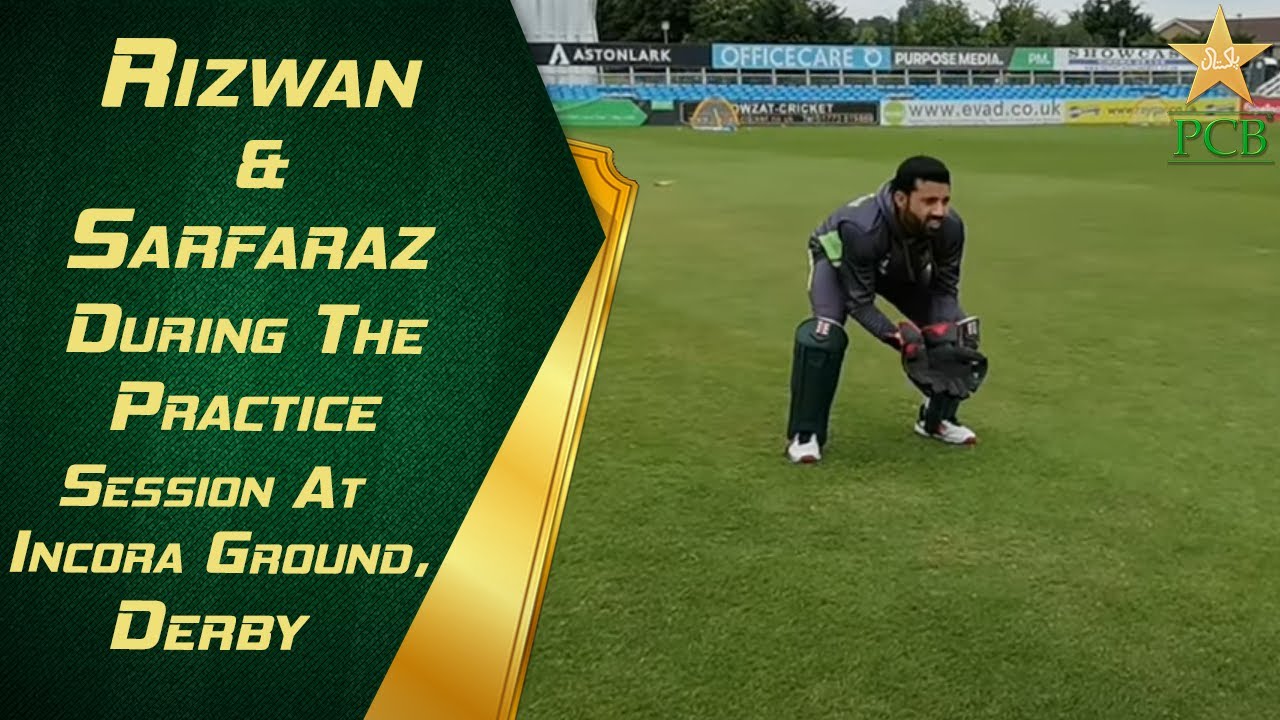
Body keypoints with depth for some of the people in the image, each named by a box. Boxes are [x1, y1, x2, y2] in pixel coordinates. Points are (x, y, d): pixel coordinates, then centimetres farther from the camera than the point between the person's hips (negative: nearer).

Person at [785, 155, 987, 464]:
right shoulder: (861, 228, -45)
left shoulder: (950, 226, -32)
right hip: (838, 257, -5)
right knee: (824, 333, -30)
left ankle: (937, 417, 17)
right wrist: (897, 336, -44)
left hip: (907, 267, 5)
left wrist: (944, 327, -33)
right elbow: (859, 301, -34)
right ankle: (805, 433, -15)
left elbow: (945, 288, -16)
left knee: (959, 331, -5)